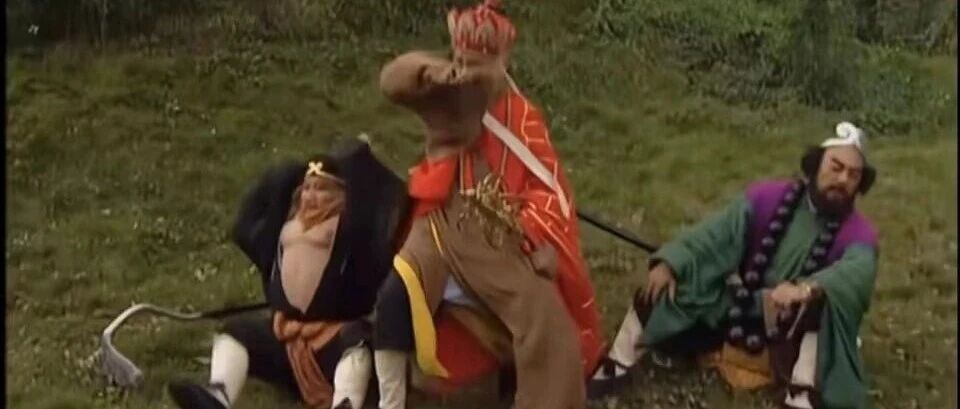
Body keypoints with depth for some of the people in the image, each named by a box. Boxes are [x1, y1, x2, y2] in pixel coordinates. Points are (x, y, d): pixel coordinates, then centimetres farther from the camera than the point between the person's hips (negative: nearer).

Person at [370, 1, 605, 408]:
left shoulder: (522, 117, 1)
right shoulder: (444, 99, 3)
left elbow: (547, 188, -3)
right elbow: (392, 80, -14)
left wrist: (543, 243, -17)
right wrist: (433, 72, -33)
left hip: (504, 237, 0)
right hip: (446, 226, 0)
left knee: (546, 320, -13)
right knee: (395, 296, -21)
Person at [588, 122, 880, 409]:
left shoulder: (858, 233, -12)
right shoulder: (768, 197, -6)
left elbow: (857, 274, -34)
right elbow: (716, 234, -13)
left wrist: (807, 288, -54)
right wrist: (669, 263, -29)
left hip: (795, 332, -2)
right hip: (738, 312, 3)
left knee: (824, 298, -35)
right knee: (659, 289, -13)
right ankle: (618, 365, -3)